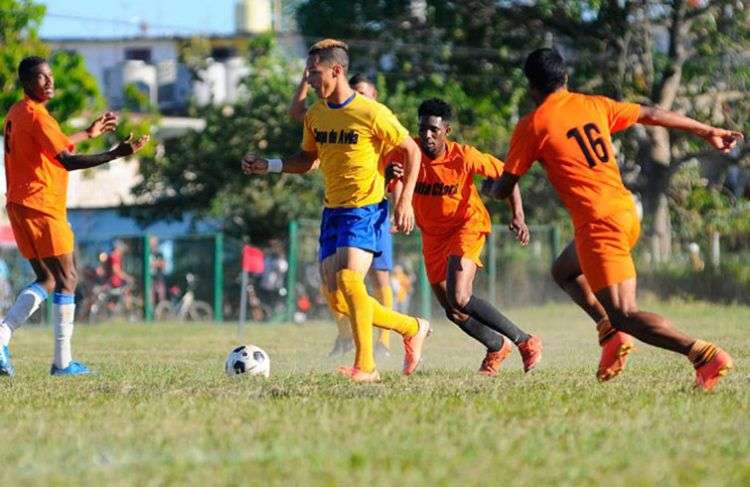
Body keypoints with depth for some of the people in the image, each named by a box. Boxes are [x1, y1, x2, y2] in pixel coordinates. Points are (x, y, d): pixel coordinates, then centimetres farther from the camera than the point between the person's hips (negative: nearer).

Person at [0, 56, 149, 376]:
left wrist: (88, 134, 37)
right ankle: (62, 362, -5)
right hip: (41, 208, -10)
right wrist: (116, 154, -25)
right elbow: (67, 161, -21)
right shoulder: (35, 115, -15)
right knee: (67, 279, -4)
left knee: (46, 280, 15)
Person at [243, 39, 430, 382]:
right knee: (338, 300, 3)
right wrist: (268, 166, 4)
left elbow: (412, 151, -5)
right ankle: (411, 328, 22)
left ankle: (365, 367, -17)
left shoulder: (371, 113, -13)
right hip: (333, 210, 7)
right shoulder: (314, 115, 7)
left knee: (348, 278, -26)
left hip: (366, 209, -7)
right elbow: (307, 160, 20)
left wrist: (405, 201, -11)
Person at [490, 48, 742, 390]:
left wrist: (493, 186, 27)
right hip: (627, 212, 8)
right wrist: (707, 131, 29)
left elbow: (502, 189, 2)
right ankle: (611, 333, 9)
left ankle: (703, 354, -25)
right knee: (564, 271, 29)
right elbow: (652, 115, 19)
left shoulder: (531, 126, -3)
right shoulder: (594, 105, 12)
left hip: (598, 223, -8)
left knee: (625, 316, -8)